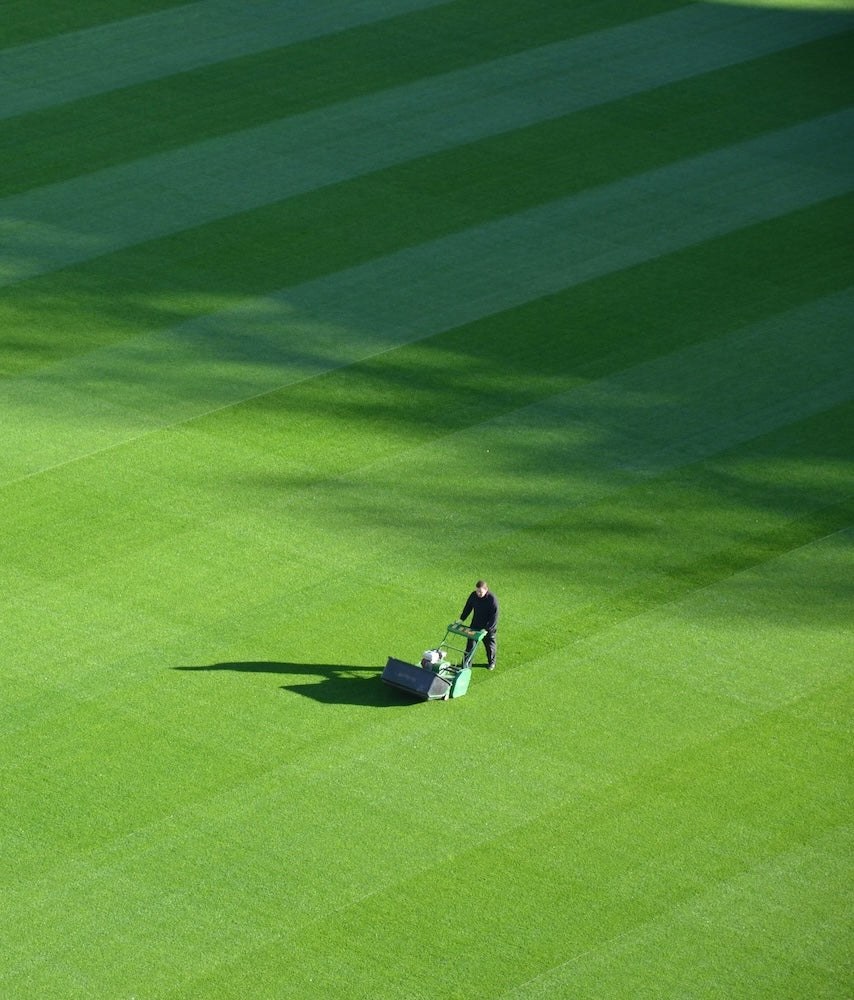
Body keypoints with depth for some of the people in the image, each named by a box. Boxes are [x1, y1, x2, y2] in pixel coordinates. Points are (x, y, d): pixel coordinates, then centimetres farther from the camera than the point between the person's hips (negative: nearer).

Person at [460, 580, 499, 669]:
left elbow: (494, 616, -24)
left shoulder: (492, 599, -26)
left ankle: (491, 662, 38)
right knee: (470, 644, 5)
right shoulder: (473, 595, -10)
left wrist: (486, 629, -27)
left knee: (489, 645, 15)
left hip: (489, 628, -4)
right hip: (475, 625, 4)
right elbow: (468, 607, 7)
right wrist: (461, 619, 4)